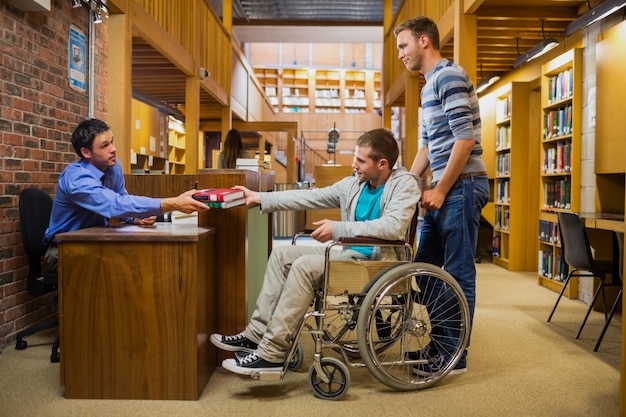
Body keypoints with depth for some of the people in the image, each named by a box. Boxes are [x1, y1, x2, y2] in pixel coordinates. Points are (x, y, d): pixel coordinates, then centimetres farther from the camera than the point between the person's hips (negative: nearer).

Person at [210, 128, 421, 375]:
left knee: (305, 265, -25)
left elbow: (394, 226, -27)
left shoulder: (404, 184, -11)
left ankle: (271, 353, -19)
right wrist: (261, 199, 5)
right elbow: (311, 197, 10)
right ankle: (257, 334, 2)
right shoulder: (355, 183, 9)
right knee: (282, 254, 3)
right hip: (349, 253, 9)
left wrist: (338, 229, -28)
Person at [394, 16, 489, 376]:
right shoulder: (430, 85, 20)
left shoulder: (450, 76, -10)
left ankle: (456, 358, 10)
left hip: (461, 186, -10)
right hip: (444, 190, 10)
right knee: (425, 268, 13)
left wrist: (440, 191, -16)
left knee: (458, 274, -2)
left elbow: (465, 139, -18)